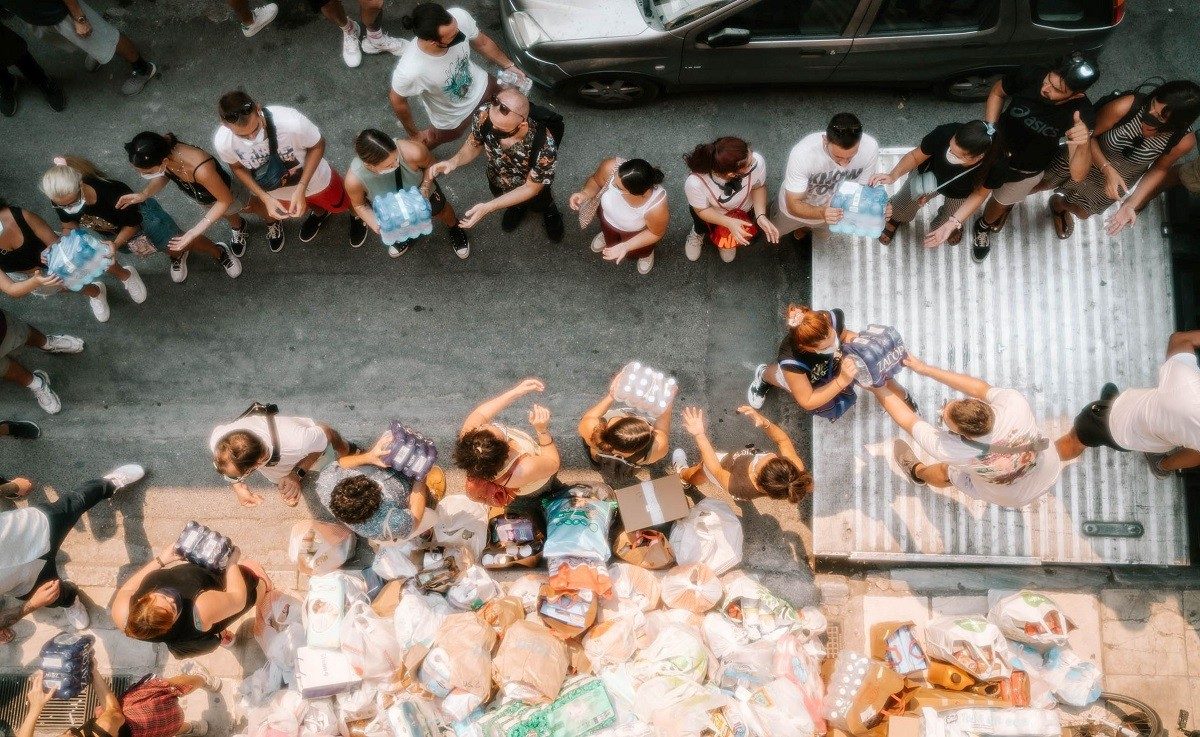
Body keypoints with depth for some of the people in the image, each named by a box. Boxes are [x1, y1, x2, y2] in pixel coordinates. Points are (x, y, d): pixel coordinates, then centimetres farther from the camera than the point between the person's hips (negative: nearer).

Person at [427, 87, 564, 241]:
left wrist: (488, 207, -33)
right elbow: (475, 144, -12)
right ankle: (518, 204, 64)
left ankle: (549, 209, 62)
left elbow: (531, 187, -27)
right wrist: (454, 161, -32)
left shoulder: (544, 147, -46)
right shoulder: (484, 115, -36)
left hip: (531, 187, -2)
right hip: (497, 182, 3)